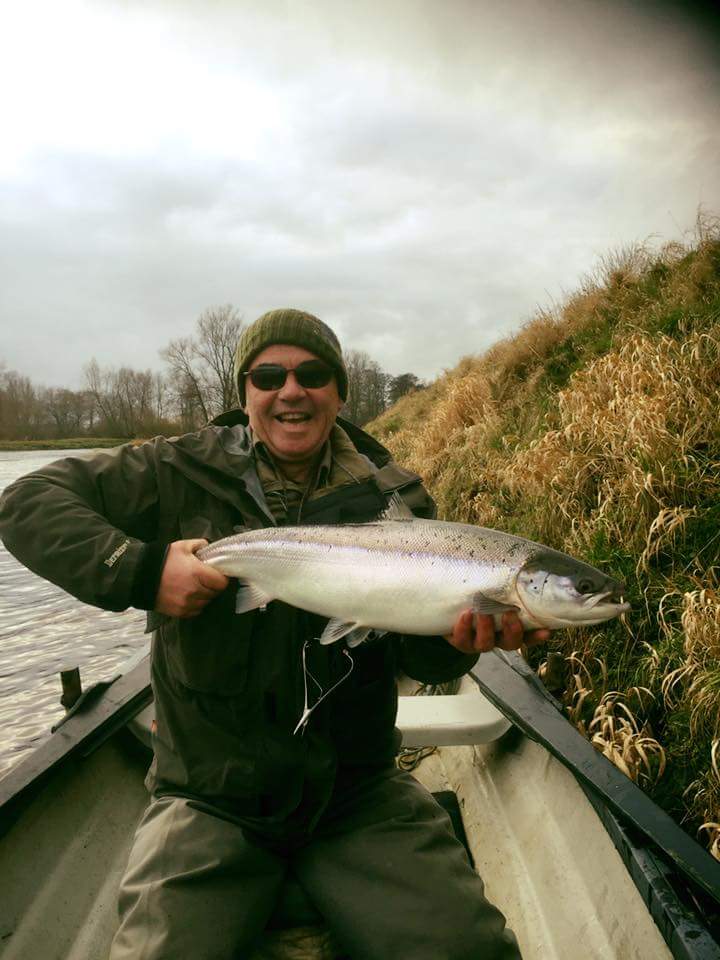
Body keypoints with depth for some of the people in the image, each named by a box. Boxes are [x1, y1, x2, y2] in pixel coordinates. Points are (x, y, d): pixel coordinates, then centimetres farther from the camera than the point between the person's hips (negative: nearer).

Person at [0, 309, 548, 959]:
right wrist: (140, 570, -21)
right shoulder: (183, 474, -3)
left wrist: (459, 640, -28)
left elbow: (419, 654, -4)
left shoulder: (393, 499, 0)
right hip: (211, 800, 0)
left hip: (360, 794, 1)